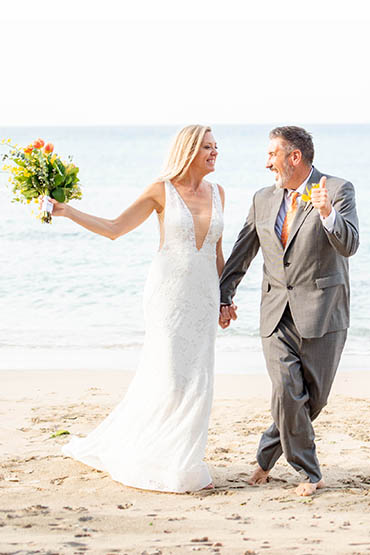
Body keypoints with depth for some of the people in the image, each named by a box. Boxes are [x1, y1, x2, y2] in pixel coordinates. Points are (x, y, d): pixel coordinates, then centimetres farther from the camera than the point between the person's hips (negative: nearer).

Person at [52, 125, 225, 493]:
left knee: (196, 382, 3)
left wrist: (224, 297, 14)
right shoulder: (161, 191, -4)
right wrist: (67, 211, -12)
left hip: (204, 294, 5)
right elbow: (114, 228, -2)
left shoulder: (216, 193, 10)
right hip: (169, 292, -4)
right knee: (169, 379, -7)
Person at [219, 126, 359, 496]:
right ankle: (308, 473, 7)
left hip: (321, 313, -3)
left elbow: (349, 245, -17)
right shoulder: (264, 199, 11)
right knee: (287, 392, -10)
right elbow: (241, 253, 18)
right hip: (277, 314, 3)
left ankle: (267, 454, 29)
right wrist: (224, 297, 13)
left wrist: (327, 213, -33)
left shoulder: (338, 190, -4)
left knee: (314, 397, 4)